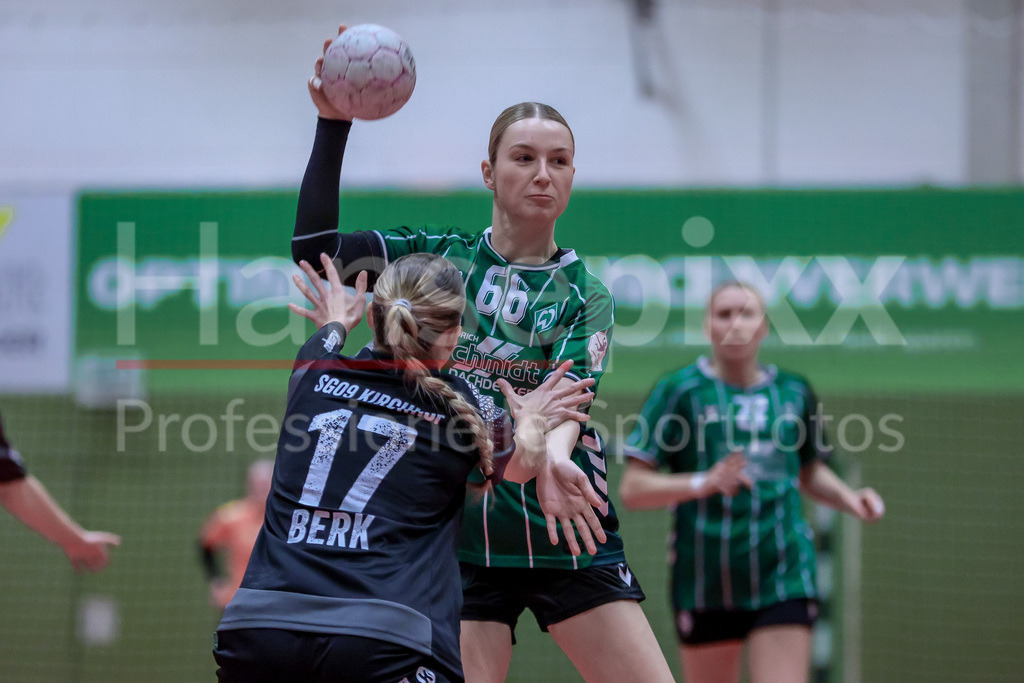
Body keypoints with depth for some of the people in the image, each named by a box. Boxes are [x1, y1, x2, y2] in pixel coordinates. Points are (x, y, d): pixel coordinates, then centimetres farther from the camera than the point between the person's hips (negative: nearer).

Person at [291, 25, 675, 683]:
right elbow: (314, 246, -3)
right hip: (461, 536, 0)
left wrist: (554, 454, -38)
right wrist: (333, 124, -11)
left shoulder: (585, 293, 3)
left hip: (565, 533, 0)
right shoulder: (442, 255, 6)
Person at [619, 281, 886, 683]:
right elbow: (632, 490, -6)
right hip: (706, 585, -1)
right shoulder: (679, 391, -1)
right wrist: (705, 482, -21)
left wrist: (850, 500, 7)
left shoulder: (795, 392, 10)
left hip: (782, 578, 2)